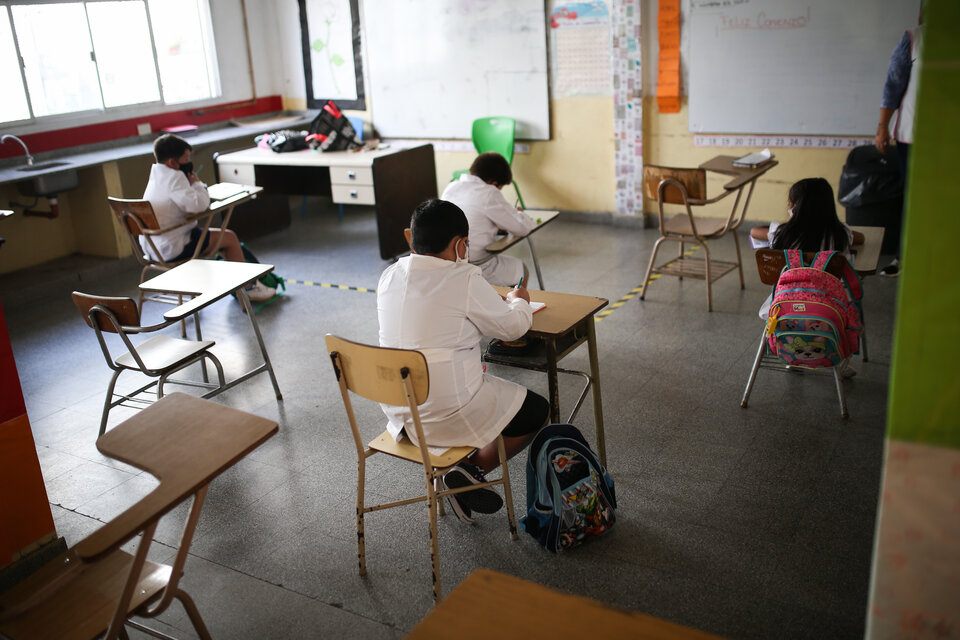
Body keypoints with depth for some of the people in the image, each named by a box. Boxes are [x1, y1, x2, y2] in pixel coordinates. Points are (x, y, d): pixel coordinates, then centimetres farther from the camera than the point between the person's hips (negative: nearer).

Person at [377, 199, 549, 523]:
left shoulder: (389, 276, 3)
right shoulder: (465, 280, -16)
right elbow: (512, 327, -4)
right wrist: (519, 302, 19)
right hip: (447, 415, -7)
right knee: (538, 411, 11)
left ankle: (464, 482, 21)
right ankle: (471, 471, 5)